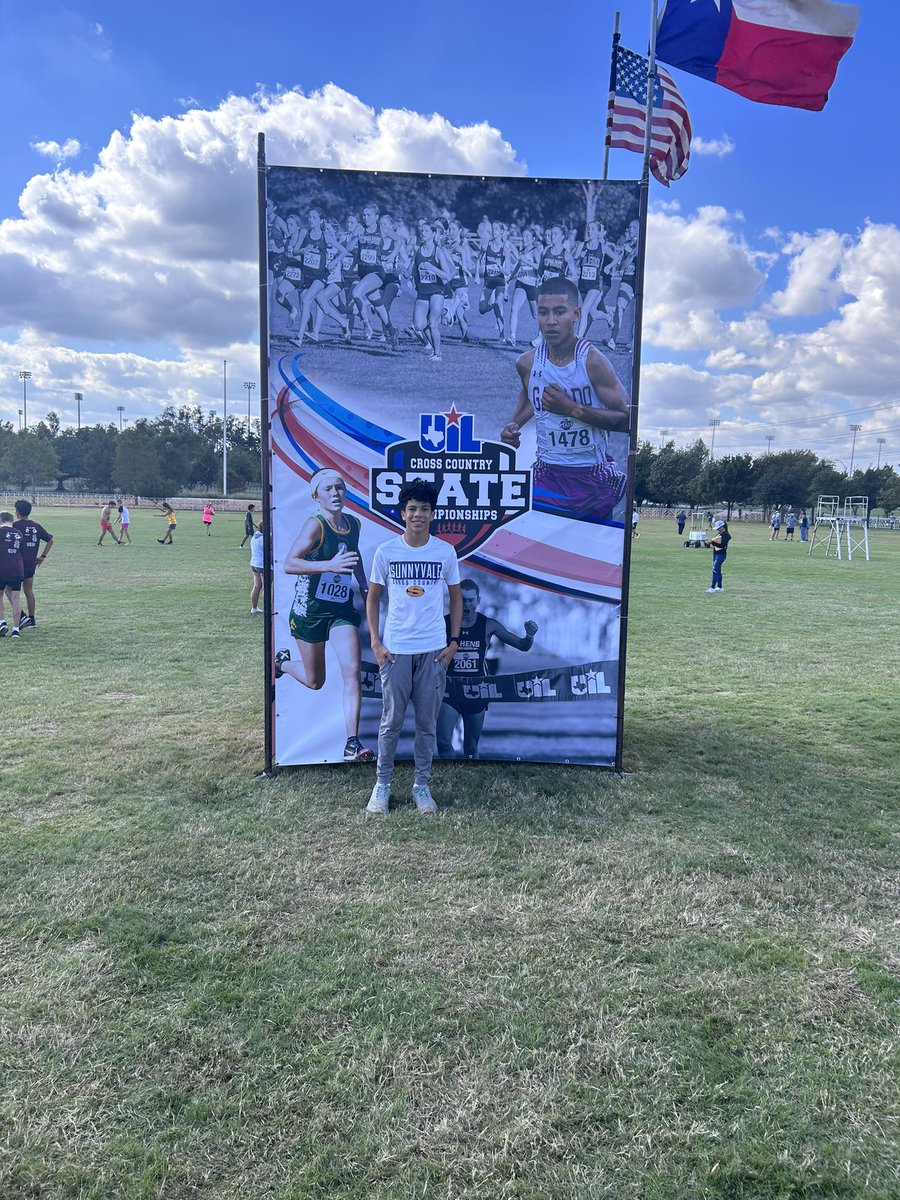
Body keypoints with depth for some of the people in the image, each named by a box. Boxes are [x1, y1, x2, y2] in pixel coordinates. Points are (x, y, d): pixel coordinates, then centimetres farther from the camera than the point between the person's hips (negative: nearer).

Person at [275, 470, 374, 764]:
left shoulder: (353, 523, 4)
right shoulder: (315, 525, -17)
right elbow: (288, 564, -27)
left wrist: (363, 584, 13)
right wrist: (330, 565, -38)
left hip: (342, 610, 5)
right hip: (310, 610, -4)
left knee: (352, 673, -11)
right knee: (315, 681, 11)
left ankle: (352, 744, -8)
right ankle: (282, 662, 45)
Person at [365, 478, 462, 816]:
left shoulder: (445, 552, 0)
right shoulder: (386, 551, -2)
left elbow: (456, 598, 10)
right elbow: (373, 597, 6)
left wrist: (454, 641, 3)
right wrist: (375, 642, -1)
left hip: (434, 650, 1)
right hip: (395, 650, -1)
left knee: (427, 723, 8)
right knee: (392, 721, 5)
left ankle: (421, 785, 21)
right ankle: (382, 785, 20)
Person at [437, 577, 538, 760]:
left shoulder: (488, 625, -2)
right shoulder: (444, 624, -6)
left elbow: (523, 646, 2)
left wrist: (530, 635, -18)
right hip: (450, 690, -1)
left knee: (471, 748, 11)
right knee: (443, 742, -16)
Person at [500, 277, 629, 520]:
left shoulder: (593, 361, -13)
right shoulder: (527, 363, -2)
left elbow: (626, 419, -16)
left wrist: (572, 409, -21)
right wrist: (514, 425, 2)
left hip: (593, 476, -2)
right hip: (547, 473, 3)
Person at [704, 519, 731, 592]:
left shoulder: (726, 535, -15)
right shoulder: (719, 534, 13)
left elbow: (722, 545, -25)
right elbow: (714, 541, 20)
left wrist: (712, 542, -28)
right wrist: (709, 542, 0)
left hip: (721, 554, -10)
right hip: (715, 553, 10)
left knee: (715, 570, -14)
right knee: (718, 570, 14)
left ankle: (712, 587, -16)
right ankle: (719, 587, 22)